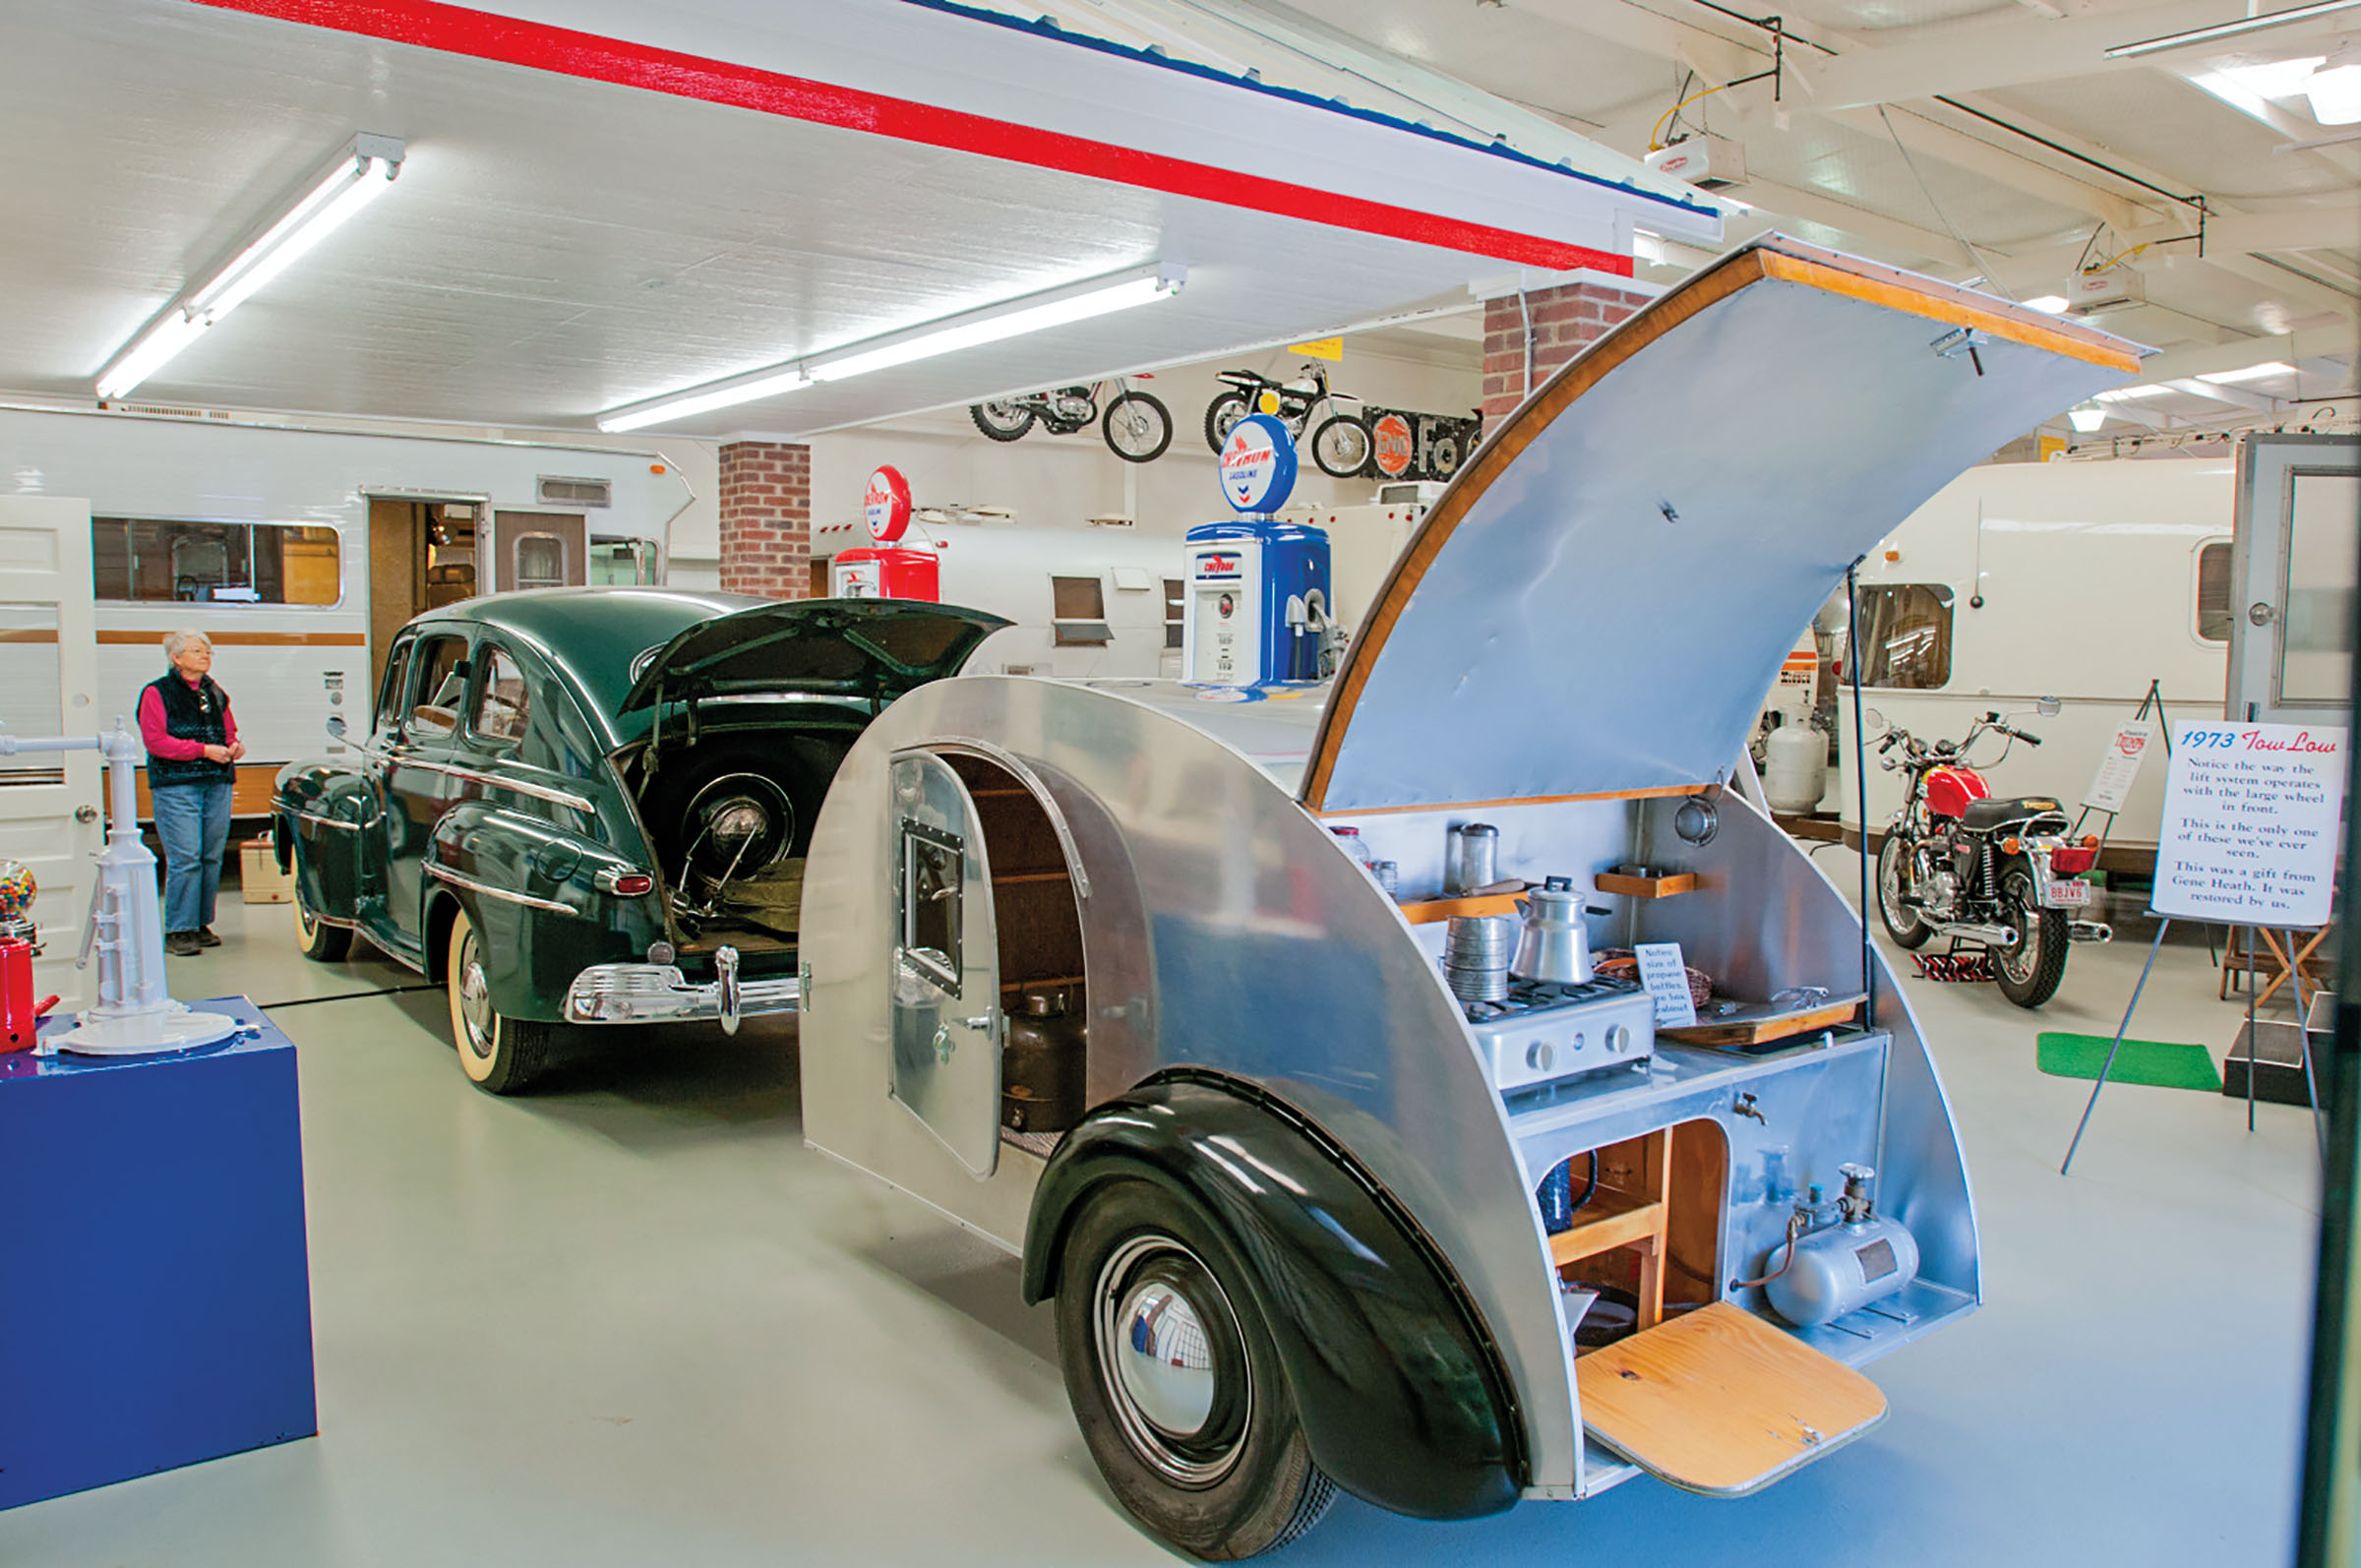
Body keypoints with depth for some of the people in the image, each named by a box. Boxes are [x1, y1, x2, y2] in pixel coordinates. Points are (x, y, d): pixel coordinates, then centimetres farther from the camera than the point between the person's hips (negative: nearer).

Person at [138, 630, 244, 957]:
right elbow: (155, 741, -9)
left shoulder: (216, 694, 17)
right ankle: (178, 931, -4)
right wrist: (204, 750, -15)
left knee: (212, 857, 5)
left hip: (218, 783, 6)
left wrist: (233, 747, 3)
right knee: (185, 859, -10)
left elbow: (229, 732, 26)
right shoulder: (157, 693, -1)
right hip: (175, 786, -6)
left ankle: (201, 924, 15)